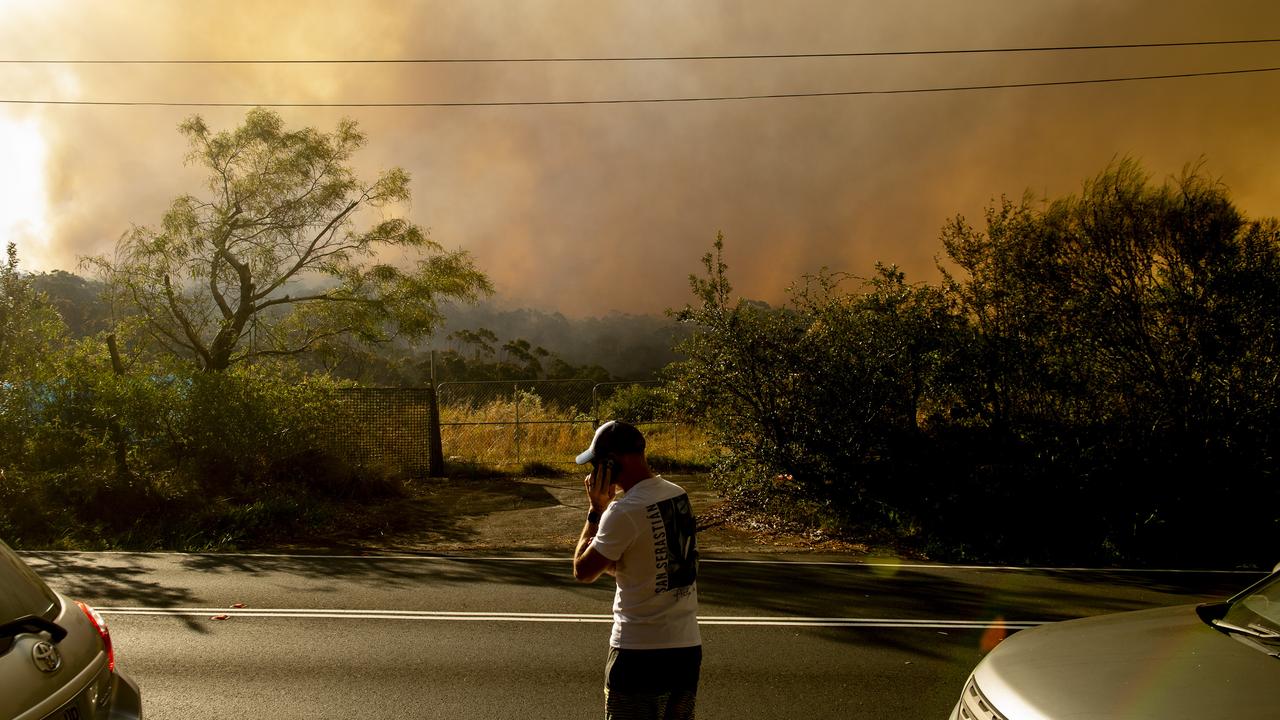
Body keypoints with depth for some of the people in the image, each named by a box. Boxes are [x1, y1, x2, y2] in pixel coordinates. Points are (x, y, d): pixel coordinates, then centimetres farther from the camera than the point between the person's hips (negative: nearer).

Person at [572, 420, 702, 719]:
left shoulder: (625, 511, -20)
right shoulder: (679, 495, 5)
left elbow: (583, 571, -7)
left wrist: (596, 509, -4)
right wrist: (606, 509, 5)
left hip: (640, 652, -7)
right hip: (688, 647, 8)